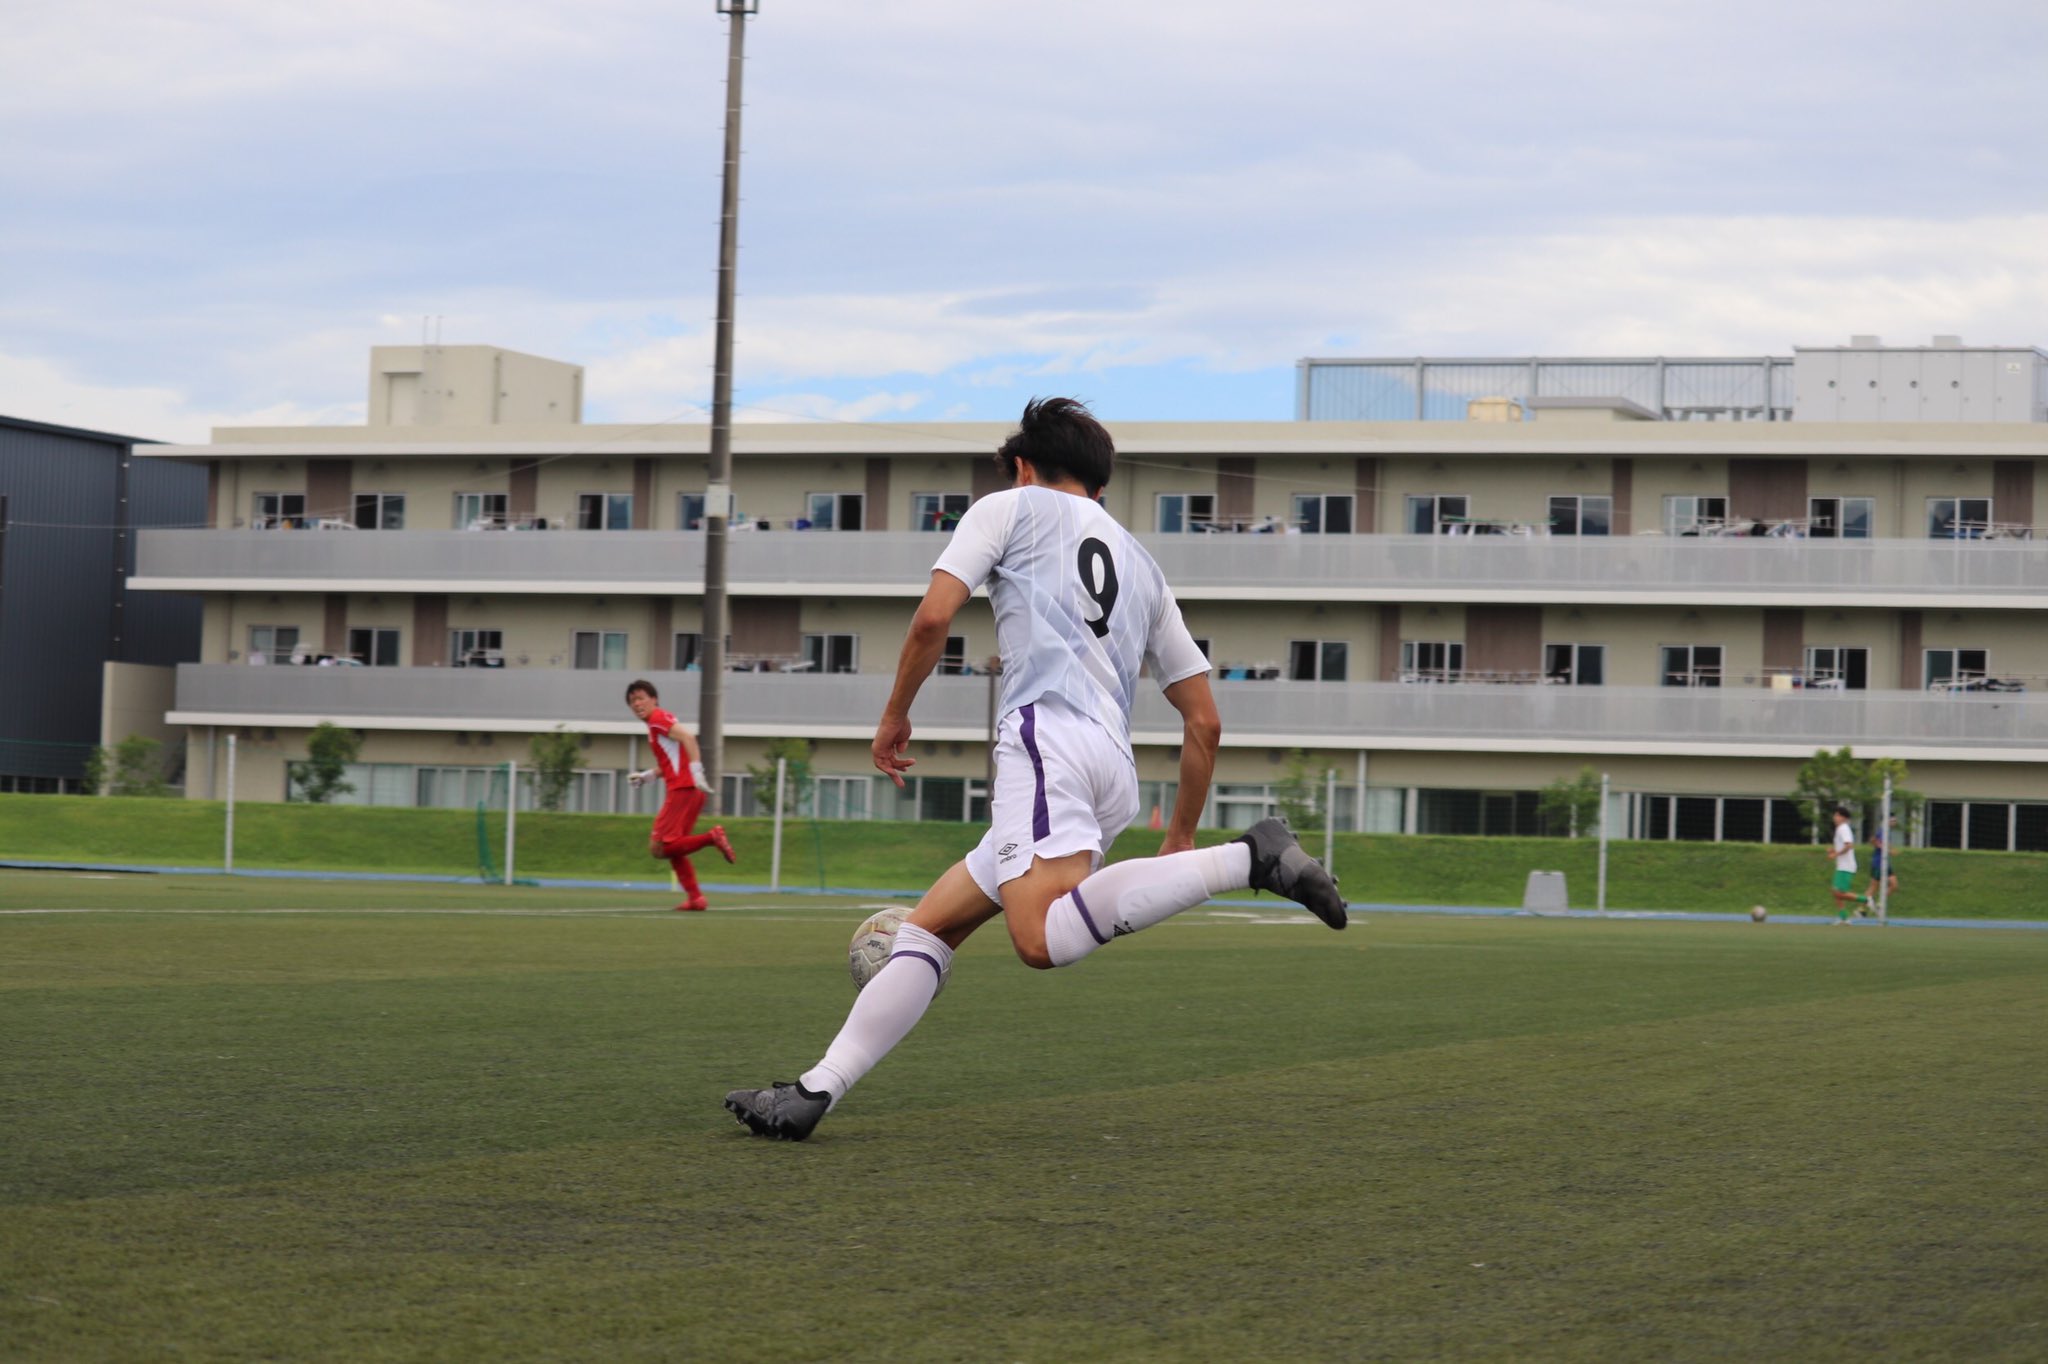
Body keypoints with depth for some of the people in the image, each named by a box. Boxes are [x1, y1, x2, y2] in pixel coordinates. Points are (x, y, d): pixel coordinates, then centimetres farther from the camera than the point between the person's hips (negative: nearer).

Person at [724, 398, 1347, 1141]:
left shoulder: (1011, 508, 16)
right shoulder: (1144, 568, 30)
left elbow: (932, 618, 2)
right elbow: (1205, 723, 25)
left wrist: (895, 715, 17)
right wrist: (1180, 838, 32)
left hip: (1047, 733, -8)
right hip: (1115, 771, 8)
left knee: (1043, 937, -30)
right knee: (931, 923, 13)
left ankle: (1248, 859, -34)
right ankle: (817, 1090, 6)